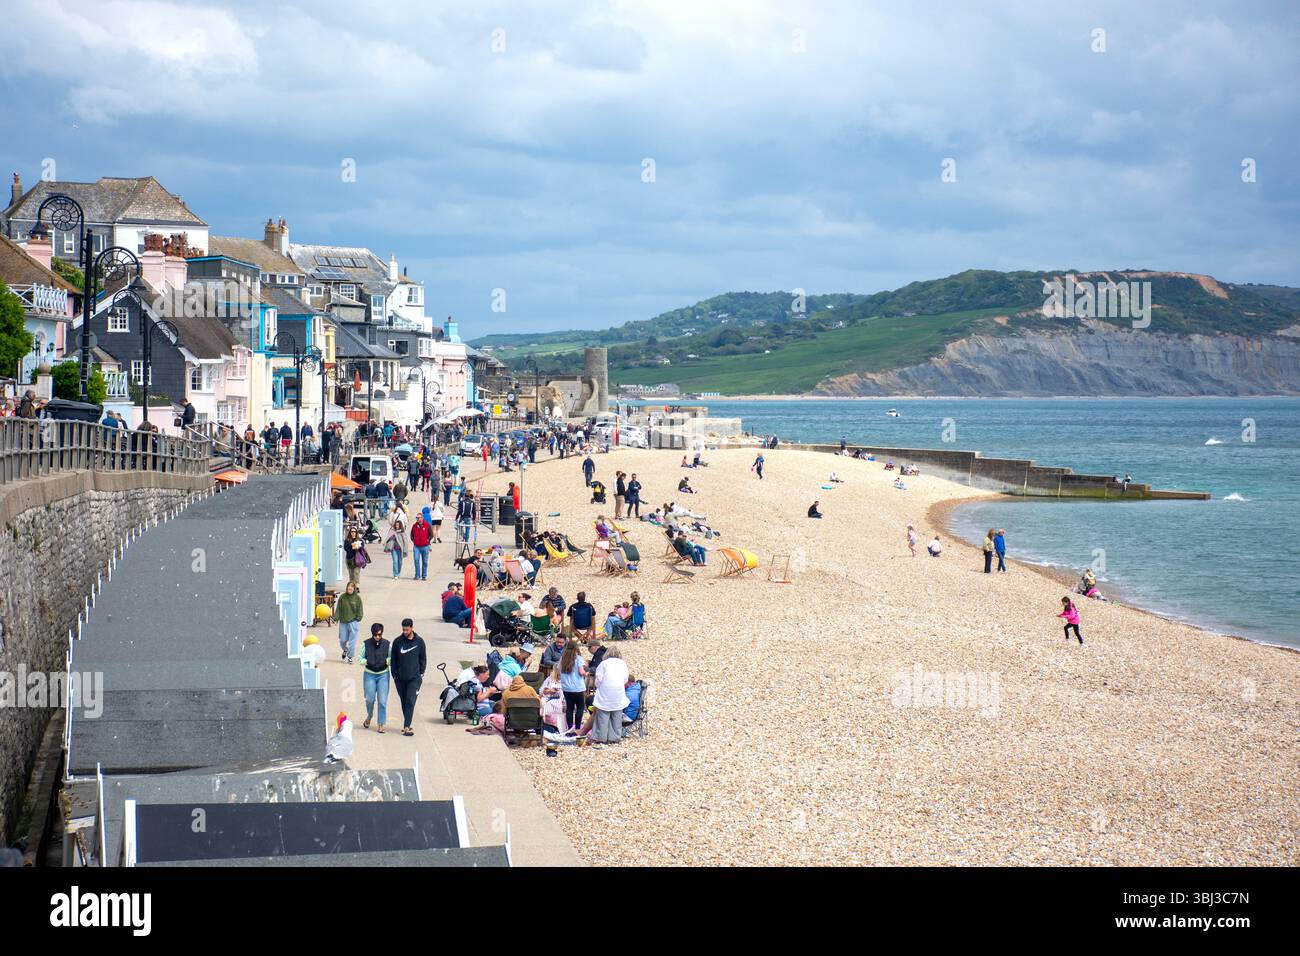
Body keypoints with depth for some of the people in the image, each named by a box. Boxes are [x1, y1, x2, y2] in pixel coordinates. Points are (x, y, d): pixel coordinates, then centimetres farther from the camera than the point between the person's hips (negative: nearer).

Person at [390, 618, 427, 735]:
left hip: (414, 678, -2)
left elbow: (423, 659, 9)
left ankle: (406, 726, -16)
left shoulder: (419, 641, 0)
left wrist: (421, 674, 3)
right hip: (400, 678, 2)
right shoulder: (397, 641, 1)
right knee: (404, 702, 9)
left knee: (410, 701, -11)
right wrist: (394, 675, 2)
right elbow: (393, 659, 7)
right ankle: (408, 724, 20)